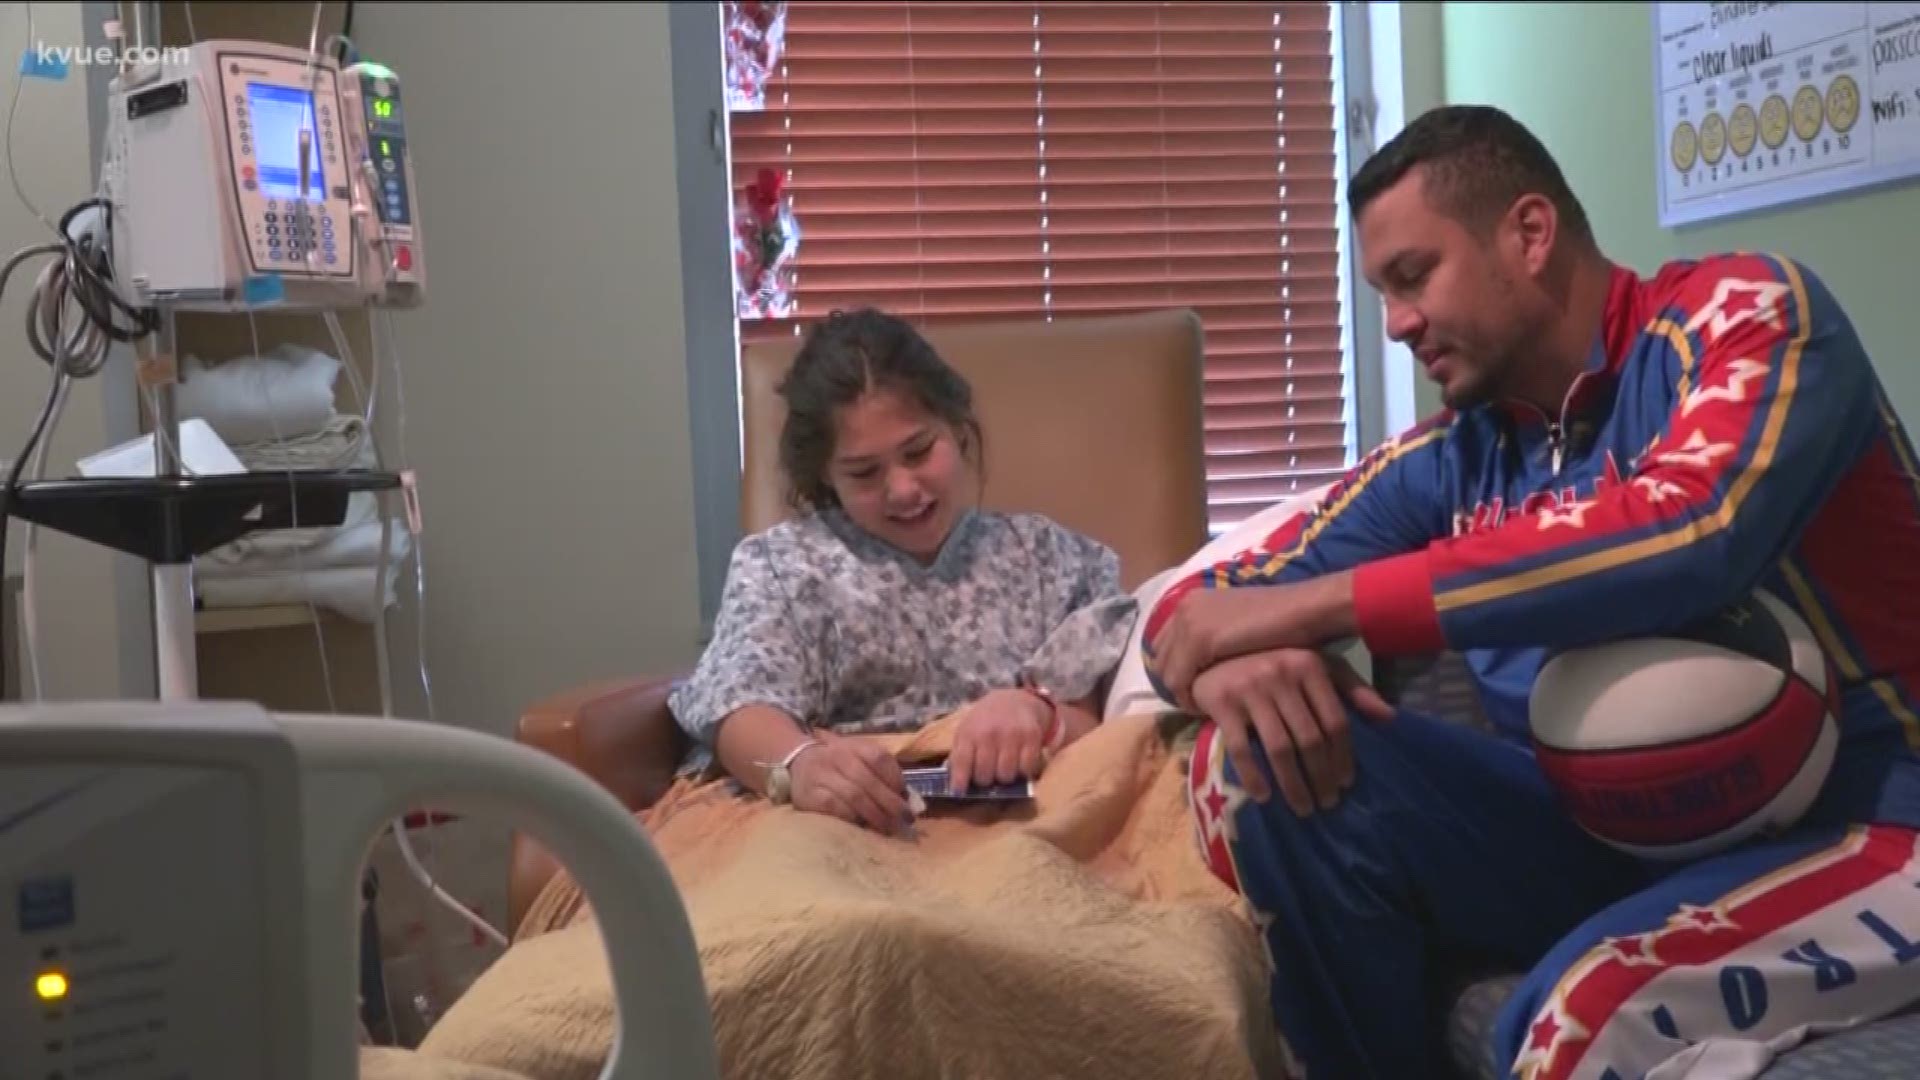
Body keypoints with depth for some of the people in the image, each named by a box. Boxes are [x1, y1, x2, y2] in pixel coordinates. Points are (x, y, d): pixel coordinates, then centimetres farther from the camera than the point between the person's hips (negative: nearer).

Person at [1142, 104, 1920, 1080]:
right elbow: (1190, 608, 4)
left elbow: (1686, 535, -29)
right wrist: (1238, 660, -22)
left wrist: (1314, 605, -26)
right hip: (1602, 836, 5)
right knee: (1254, 762, -14)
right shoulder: (1444, 465, 5)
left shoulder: (1742, 314, -7)